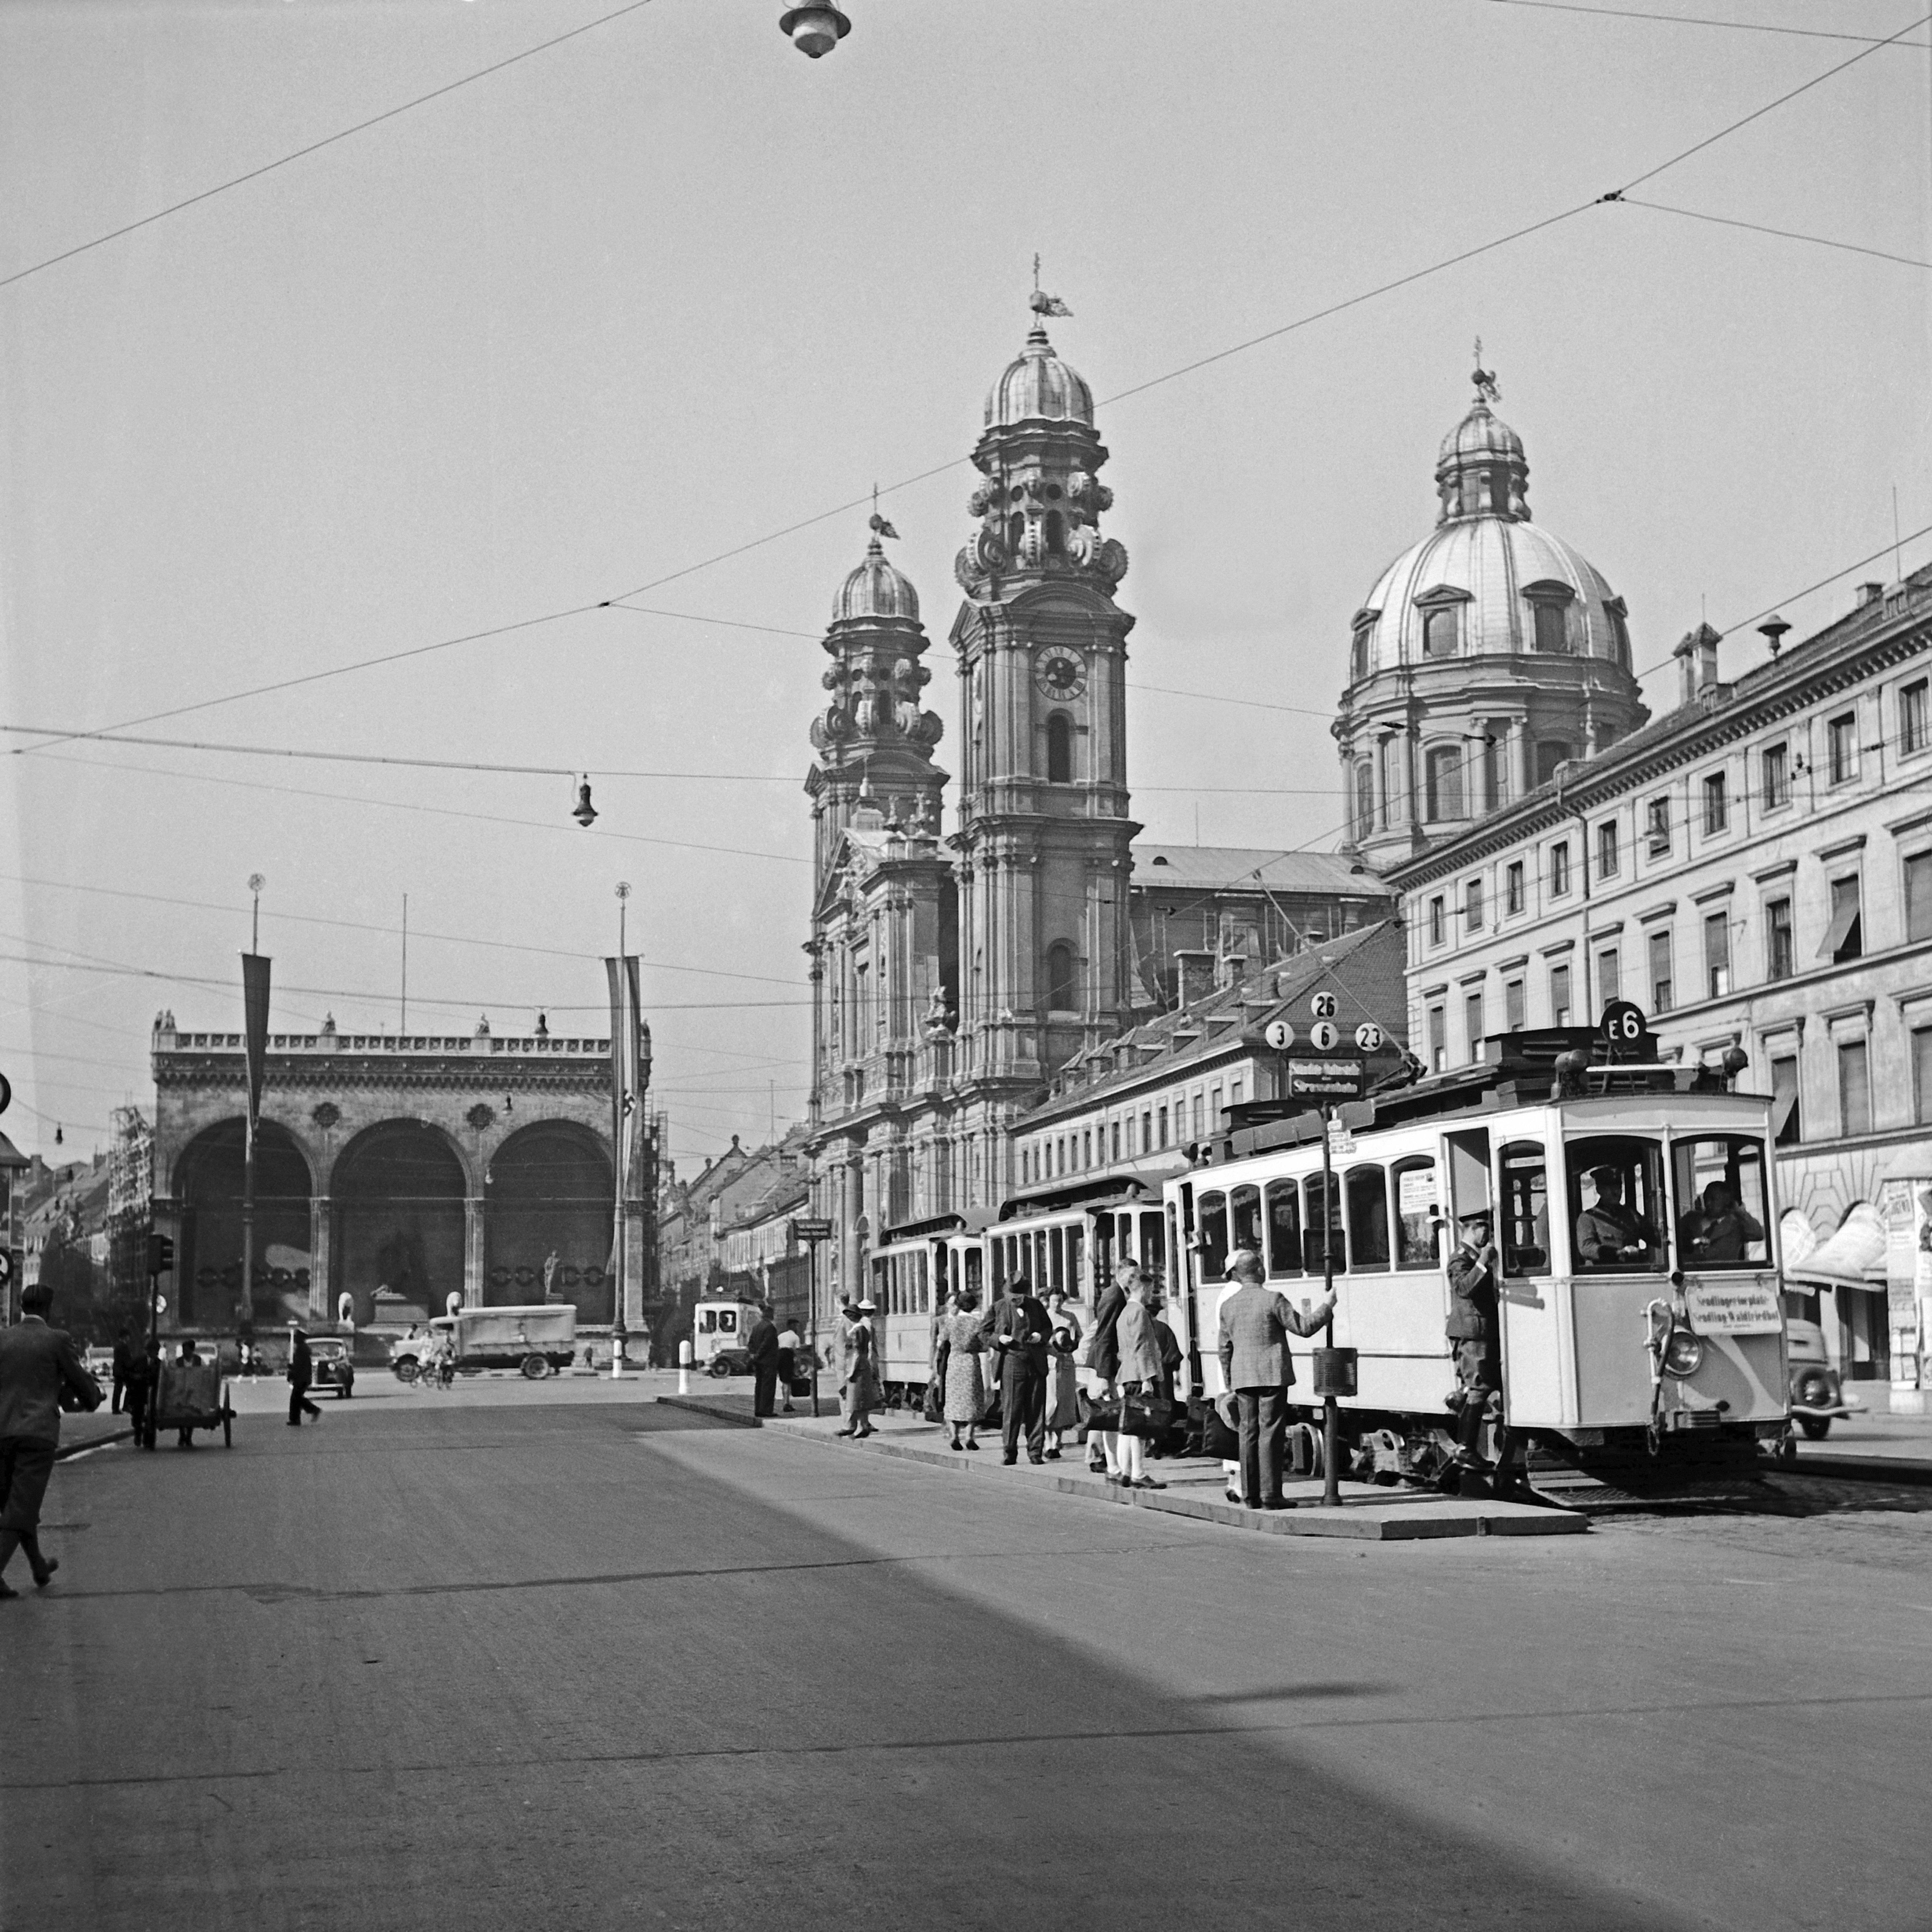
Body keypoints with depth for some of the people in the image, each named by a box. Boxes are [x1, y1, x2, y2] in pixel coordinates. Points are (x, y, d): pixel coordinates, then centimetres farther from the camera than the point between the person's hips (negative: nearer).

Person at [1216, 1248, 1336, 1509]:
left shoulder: (1228, 1306, 6)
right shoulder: (1273, 1300, -11)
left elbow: (1225, 1349, 12)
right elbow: (1304, 1327, -8)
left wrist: (1228, 1385, 21)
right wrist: (1328, 1306, 5)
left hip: (1243, 1378, 5)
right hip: (1273, 1376, -5)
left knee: (1248, 1434, 7)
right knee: (1270, 1434, -4)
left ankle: (1251, 1496, 7)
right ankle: (1269, 1497, -6)